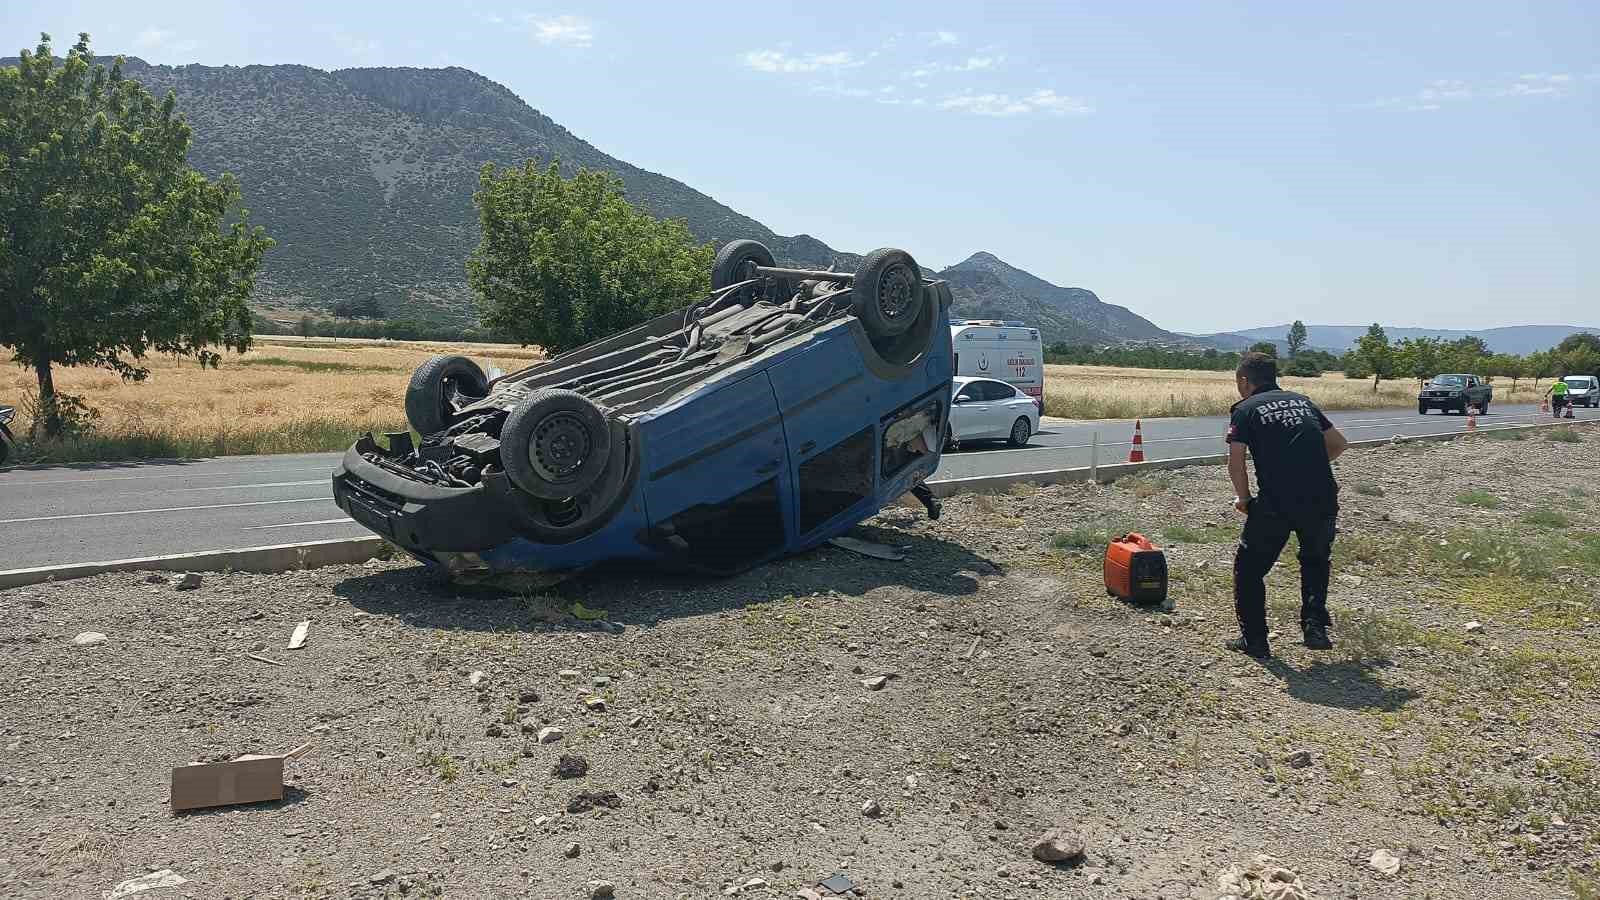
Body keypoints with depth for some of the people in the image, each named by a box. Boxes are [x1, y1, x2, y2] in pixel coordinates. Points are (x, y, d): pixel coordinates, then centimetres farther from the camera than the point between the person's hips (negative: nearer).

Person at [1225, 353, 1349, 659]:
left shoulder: (1246, 408, 5)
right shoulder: (1303, 401, 20)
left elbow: (1235, 460, -6)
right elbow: (1339, 444, 23)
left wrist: (1243, 498, 7)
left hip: (1275, 504, -4)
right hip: (1323, 502, 5)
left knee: (1249, 569, 15)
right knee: (1316, 561, 31)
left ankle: (1254, 640, 17)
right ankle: (1315, 627, 20)